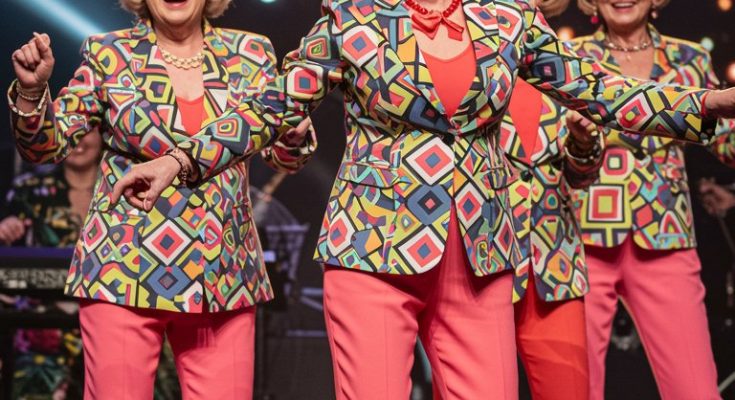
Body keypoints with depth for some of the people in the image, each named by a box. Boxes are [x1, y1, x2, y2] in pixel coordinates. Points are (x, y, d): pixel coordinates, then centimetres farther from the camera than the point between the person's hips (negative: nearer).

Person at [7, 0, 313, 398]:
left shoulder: (249, 54, 7)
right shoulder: (109, 55, 2)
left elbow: (284, 153, 11)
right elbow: (46, 146, 5)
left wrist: (294, 133, -12)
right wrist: (31, 90, -14)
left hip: (224, 277, 2)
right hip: (124, 272, -2)